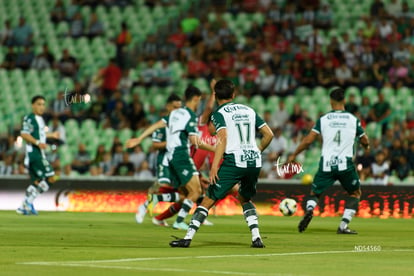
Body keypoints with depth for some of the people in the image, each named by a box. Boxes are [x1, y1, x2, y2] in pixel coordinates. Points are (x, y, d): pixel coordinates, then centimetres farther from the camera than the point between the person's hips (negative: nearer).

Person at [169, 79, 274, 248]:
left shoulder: (219, 114, 1)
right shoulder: (249, 111, 17)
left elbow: (222, 138, -14)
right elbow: (269, 134, 14)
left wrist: (214, 166, -18)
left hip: (233, 161, -5)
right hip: (254, 161, 5)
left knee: (209, 200, -1)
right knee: (245, 199, 26)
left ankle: (188, 238, -7)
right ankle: (256, 238, 11)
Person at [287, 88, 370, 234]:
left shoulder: (323, 119, 3)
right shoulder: (353, 119, 4)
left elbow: (308, 140, 0)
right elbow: (365, 141, 14)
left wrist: (293, 155, 11)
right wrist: (366, 146, 38)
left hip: (326, 164, 1)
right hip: (345, 164, 0)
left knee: (314, 193, 17)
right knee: (356, 193, 20)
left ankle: (309, 210, -19)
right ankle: (343, 226, 6)